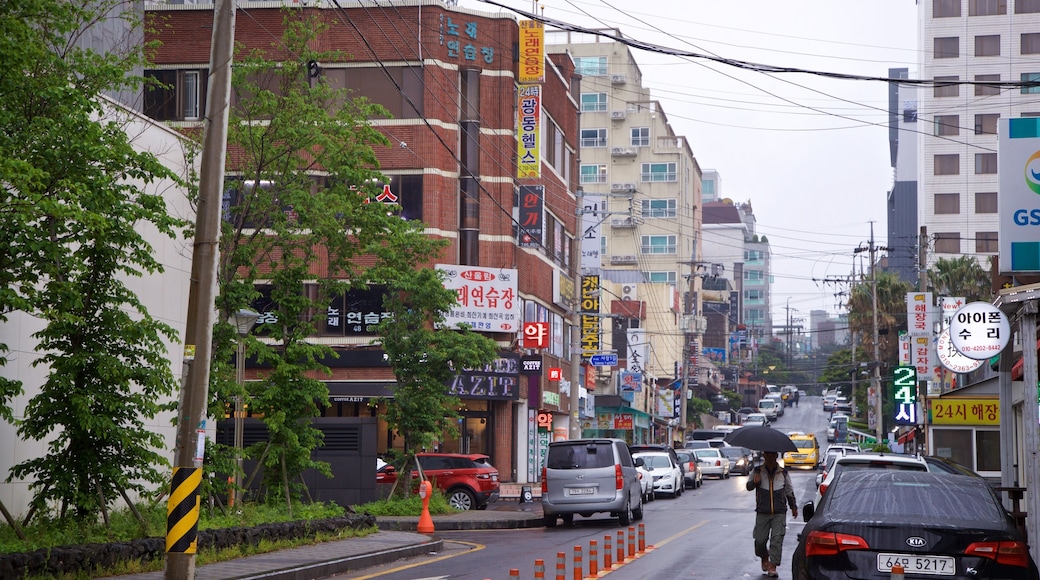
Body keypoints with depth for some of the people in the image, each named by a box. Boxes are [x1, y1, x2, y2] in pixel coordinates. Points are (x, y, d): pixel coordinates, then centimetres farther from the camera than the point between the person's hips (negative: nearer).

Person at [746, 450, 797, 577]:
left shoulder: (783, 473, 9)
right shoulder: (758, 472, 4)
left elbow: (789, 491, 21)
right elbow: (749, 487, -6)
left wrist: (793, 507, 25)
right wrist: (754, 482, -28)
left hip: (779, 513, 0)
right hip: (762, 512, 0)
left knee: (777, 538, -10)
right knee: (760, 539, 0)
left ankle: (772, 566, -8)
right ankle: (764, 558, 29)